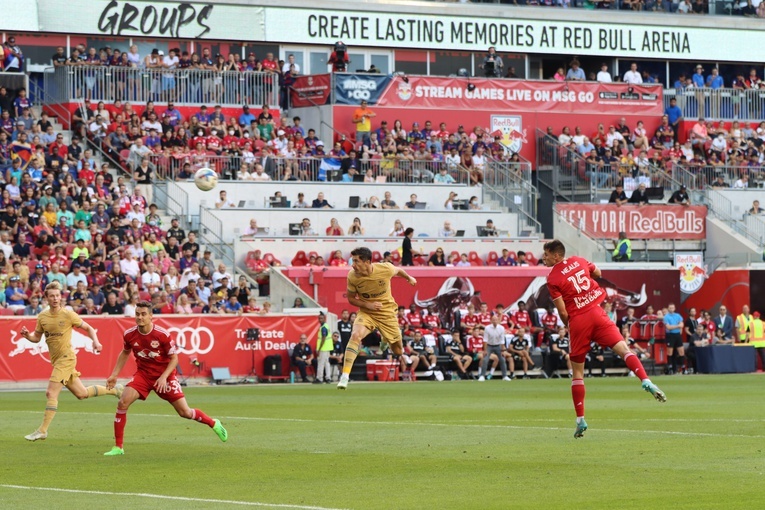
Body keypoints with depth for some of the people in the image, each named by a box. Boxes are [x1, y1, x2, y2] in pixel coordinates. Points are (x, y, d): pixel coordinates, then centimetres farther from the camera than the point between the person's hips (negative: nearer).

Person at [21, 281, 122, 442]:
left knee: (51, 393, -14)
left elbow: (88, 328, 0)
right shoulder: (42, 317, 4)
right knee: (81, 394, 16)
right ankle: (113, 389, 37)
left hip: (66, 358, -7)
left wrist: (96, 341, -18)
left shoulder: (68, 315, -11)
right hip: (56, 360, 7)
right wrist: (27, 335, -8)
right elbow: (36, 337, 14)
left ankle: (42, 431, -10)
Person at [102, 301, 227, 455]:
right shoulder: (129, 335, -10)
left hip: (163, 376, -2)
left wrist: (164, 377, -23)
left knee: (185, 412, -3)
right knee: (123, 403, -19)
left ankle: (214, 424, 27)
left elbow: (174, 358, -10)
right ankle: (118, 447, -10)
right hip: (143, 374, 2)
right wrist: (114, 375, 9)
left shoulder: (162, 335, -20)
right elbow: (125, 353, 12)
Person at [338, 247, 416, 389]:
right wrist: (367, 304, -21)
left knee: (398, 352, 11)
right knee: (355, 335, -31)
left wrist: (409, 278, 25)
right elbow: (351, 298, -3)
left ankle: (386, 340, 50)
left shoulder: (385, 269, -22)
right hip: (366, 312, 0)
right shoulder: (352, 276, -19)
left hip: (387, 313, 0)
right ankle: (344, 376, -31)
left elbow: (398, 271, 3)